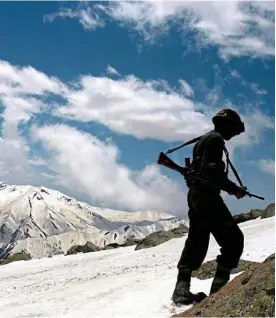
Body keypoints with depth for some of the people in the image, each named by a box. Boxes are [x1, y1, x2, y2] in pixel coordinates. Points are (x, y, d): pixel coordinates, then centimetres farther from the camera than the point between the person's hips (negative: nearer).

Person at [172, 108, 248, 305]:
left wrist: (228, 187, 20)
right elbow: (210, 170, -22)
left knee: (196, 243, 11)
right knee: (233, 239, -11)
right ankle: (220, 286, -13)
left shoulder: (205, 139, 23)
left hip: (196, 195, 11)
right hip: (207, 196, -11)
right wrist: (234, 188, -21)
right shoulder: (215, 139, -9)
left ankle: (182, 288, 12)